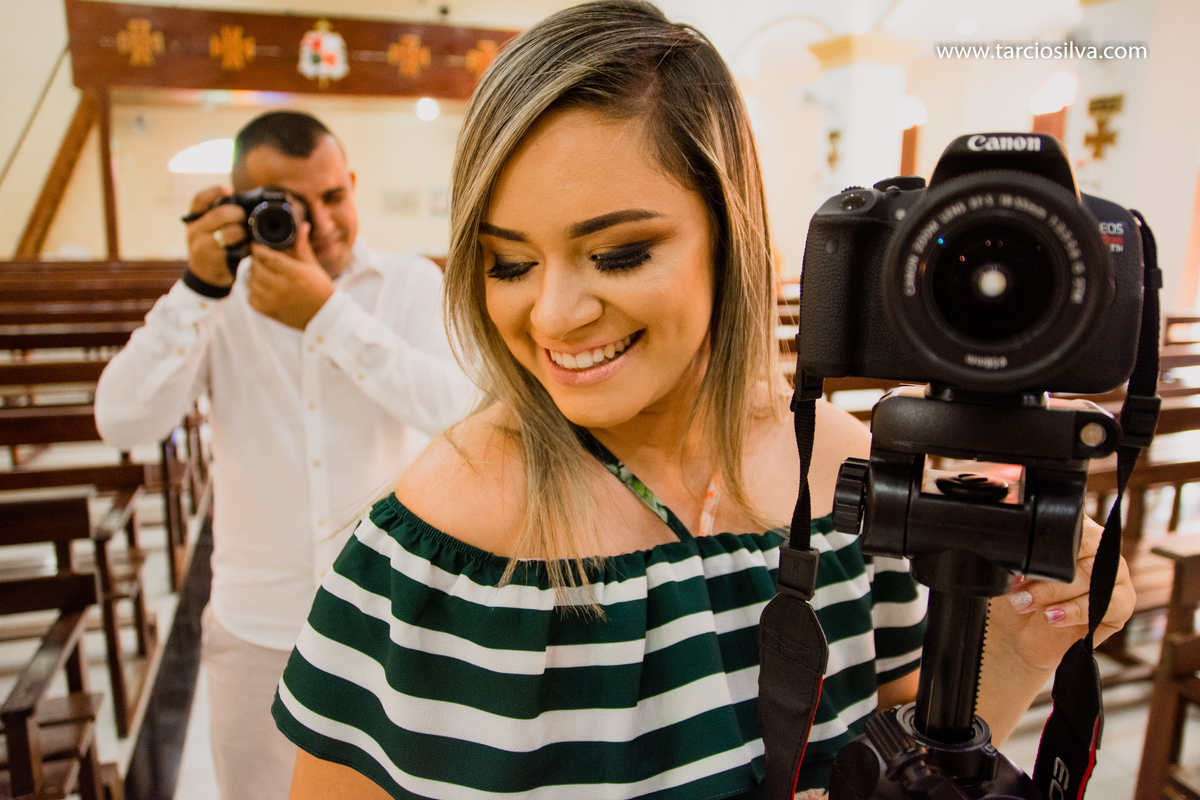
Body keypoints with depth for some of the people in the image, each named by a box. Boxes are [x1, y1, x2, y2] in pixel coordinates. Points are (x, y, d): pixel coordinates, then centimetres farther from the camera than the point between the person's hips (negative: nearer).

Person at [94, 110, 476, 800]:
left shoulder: (412, 283, -4)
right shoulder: (221, 305, -1)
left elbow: (458, 409, -21)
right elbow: (125, 423, -12)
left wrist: (327, 312, -26)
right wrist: (200, 288, -20)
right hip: (259, 626, 1)